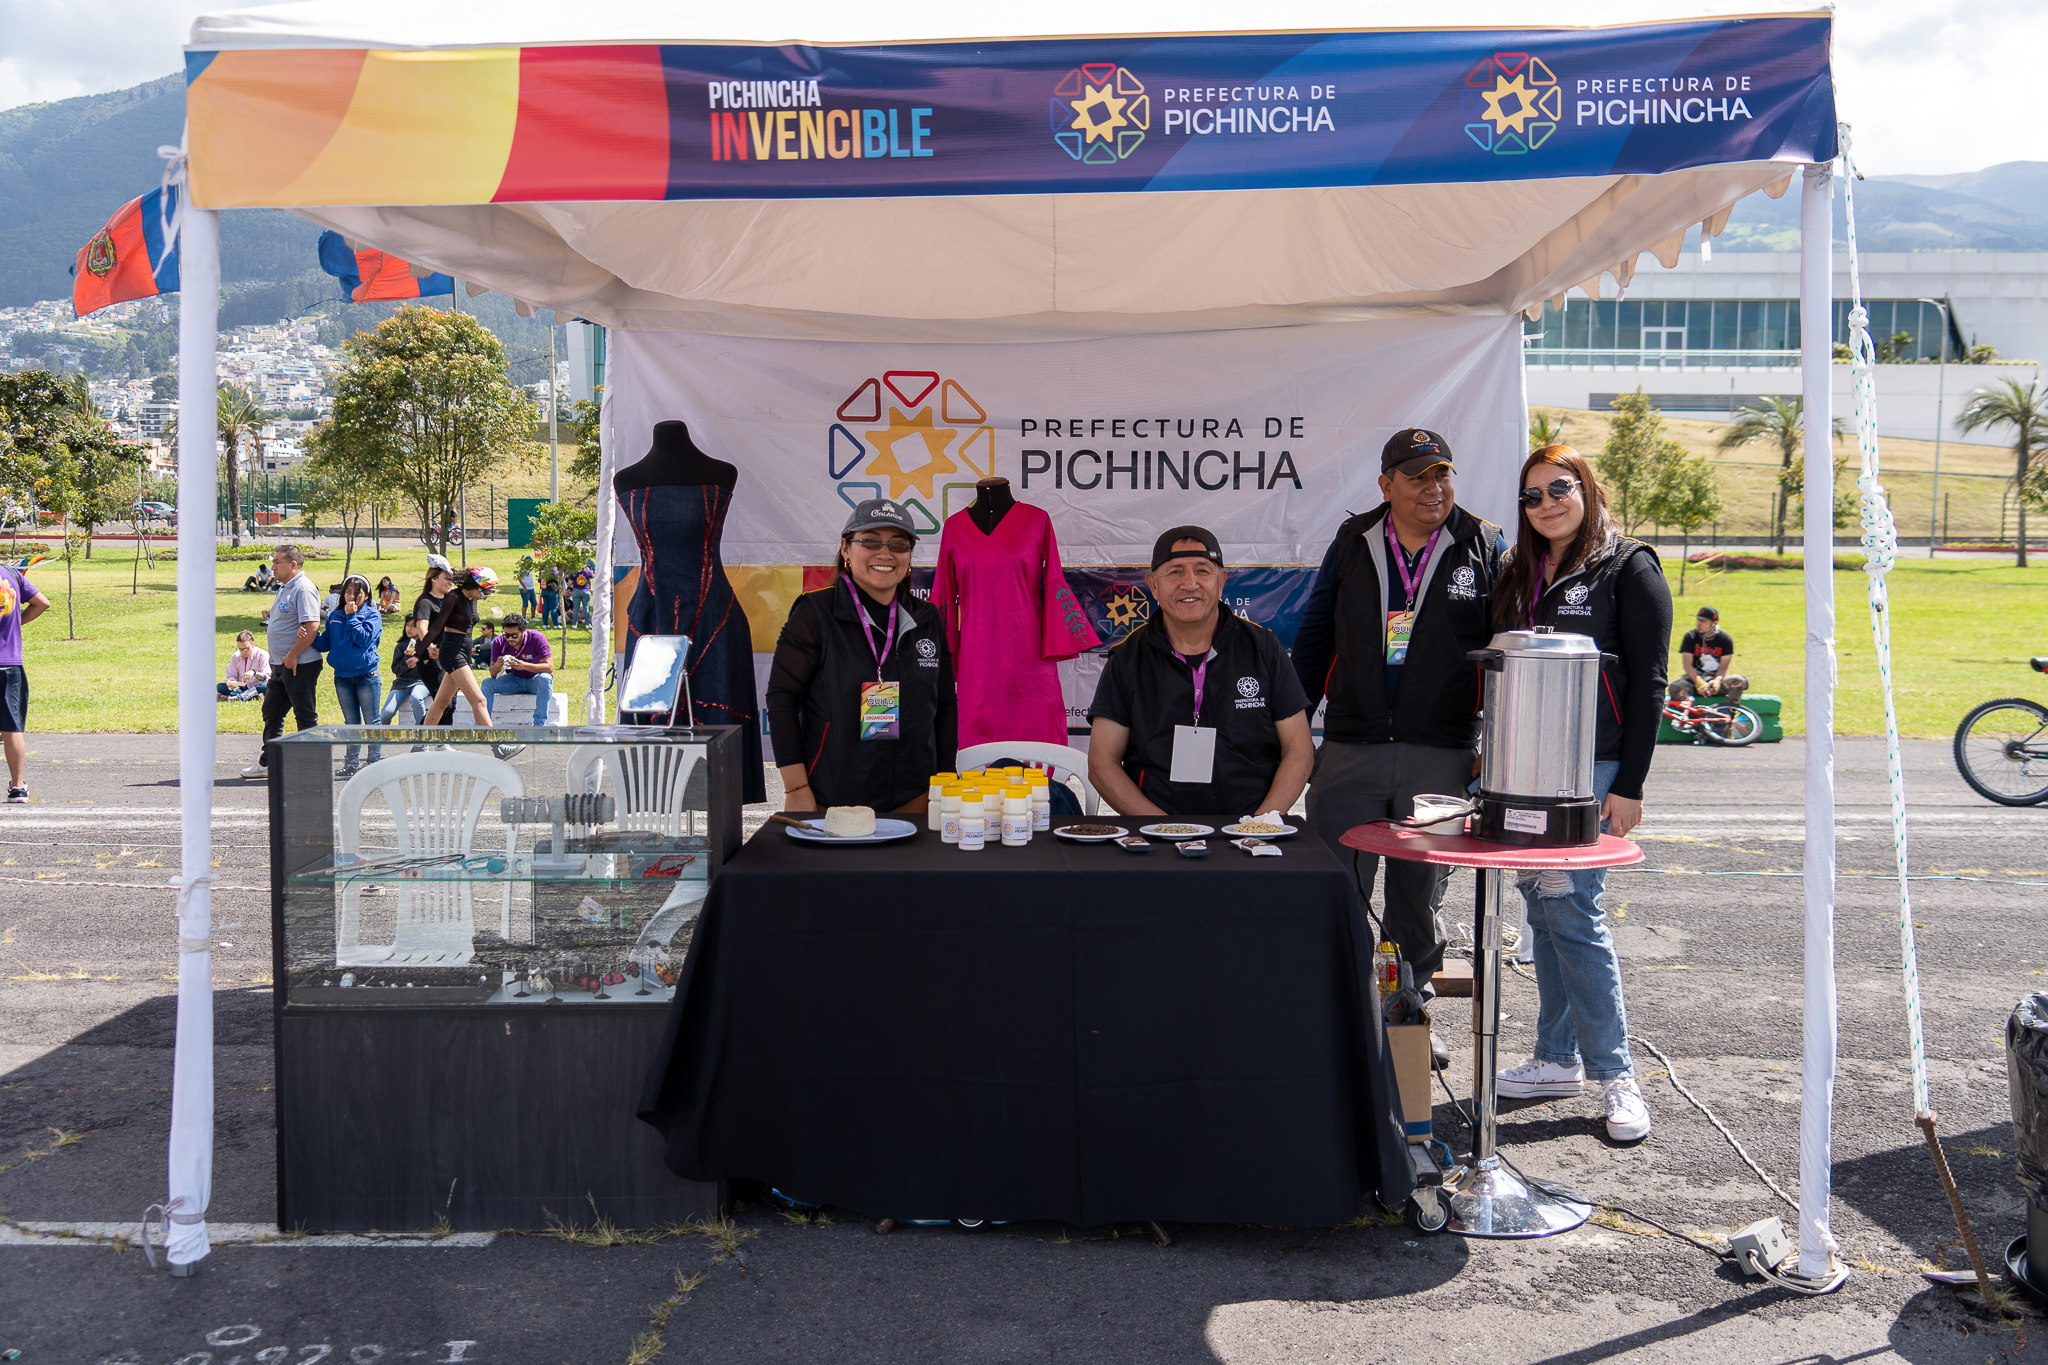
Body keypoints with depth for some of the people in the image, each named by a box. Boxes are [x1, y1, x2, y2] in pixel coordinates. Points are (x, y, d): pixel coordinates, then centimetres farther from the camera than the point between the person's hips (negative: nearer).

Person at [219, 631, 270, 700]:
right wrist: (231, 682, -17)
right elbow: (231, 676, 7)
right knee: (219, 686, -19)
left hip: (257, 687, -4)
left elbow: (267, 677, -12)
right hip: (240, 688, 4)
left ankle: (237, 697, -38)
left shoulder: (262, 655, -4)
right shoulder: (235, 657, 7)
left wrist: (254, 672, -32)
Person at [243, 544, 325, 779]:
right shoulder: (285, 588, 16)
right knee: (271, 712, 16)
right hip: (281, 664, 11)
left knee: (305, 716, -2)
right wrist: (270, 617, 7)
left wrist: (292, 656, -22)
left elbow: (312, 627, -25)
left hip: (300, 665, -11)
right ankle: (267, 762, 26)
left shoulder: (303, 589, -16)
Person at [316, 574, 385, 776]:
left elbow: (363, 639, -17)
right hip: (342, 676, 5)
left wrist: (352, 616, -16)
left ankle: (375, 762, 6)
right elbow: (326, 644, 9)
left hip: (366, 675, -4)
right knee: (351, 722, 12)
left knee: (371, 721, -1)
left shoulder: (372, 615, -3)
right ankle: (351, 764, 18)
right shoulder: (334, 616, 10)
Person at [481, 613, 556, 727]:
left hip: (534, 680, -3)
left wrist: (524, 665, -40)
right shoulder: (499, 642, -12)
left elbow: (549, 667, -27)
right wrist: (497, 666, -34)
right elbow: (493, 674, -8)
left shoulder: (537, 638, -21)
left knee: (545, 678, -36)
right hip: (514, 680, 3)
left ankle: (539, 725, -33)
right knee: (487, 683, -18)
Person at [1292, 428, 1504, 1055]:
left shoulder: (1484, 547, 3)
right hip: (1349, 751, 1)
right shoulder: (1353, 543, 8)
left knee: (1419, 896, 10)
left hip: (1442, 756, -1)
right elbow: (1314, 639, 13)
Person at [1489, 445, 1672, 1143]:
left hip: (1589, 766, -6)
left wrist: (1629, 785, -11)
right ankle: (1558, 1058, 19)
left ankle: (1615, 1073, -1)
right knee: (1541, 909, 9)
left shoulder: (1629, 569, -3)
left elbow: (1648, 683, -7)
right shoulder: (1519, 572, 15)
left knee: (1572, 909, -9)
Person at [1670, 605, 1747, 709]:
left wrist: (1717, 680, -28)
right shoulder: (1690, 637, -2)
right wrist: (1699, 682, -27)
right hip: (1695, 678, 0)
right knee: (1675, 687, -33)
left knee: (1738, 681, -31)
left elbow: (1724, 667, -5)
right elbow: (1687, 664, -10)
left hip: (1716, 678, 0)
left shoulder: (1725, 639, -1)